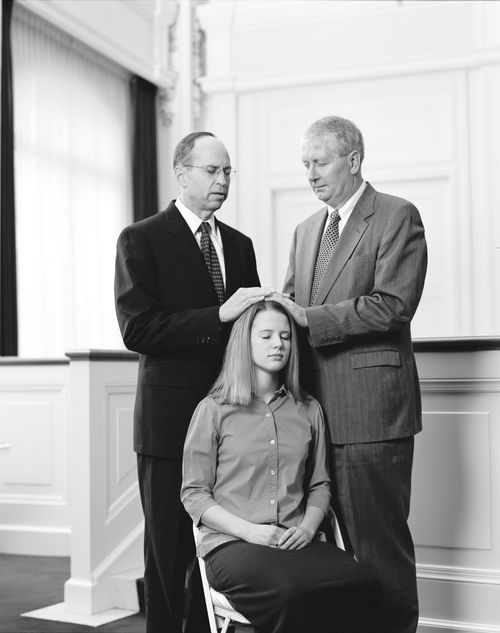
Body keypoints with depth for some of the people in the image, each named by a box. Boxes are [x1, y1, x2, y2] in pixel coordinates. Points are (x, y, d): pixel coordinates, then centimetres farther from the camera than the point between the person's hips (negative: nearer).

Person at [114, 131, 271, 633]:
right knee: (168, 550, 4)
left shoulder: (239, 245, 15)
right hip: (171, 417, -5)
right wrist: (218, 316, -22)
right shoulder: (140, 239, -3)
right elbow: (136, 329, -15)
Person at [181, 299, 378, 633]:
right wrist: (249, 530, -11)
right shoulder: (213, 410, 5)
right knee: (291, 591, -37)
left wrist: (308, 526, -3)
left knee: (357, 586, -30)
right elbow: (194, 493, 3)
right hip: (232, 543, -3)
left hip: (296, 541, 4)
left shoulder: (309, 410, 17)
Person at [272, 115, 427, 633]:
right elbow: (293, 306, 19)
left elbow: (391, 305, -15)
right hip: (320, 406, 7)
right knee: (354, 537, 13)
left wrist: (309, 318, -16)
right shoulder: (305, 231, 19)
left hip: (371, 408, -6)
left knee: (381, 544, -1)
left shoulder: (397, 217, -3)